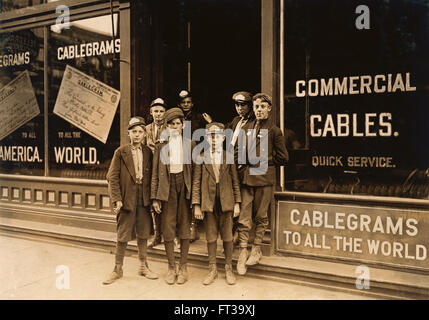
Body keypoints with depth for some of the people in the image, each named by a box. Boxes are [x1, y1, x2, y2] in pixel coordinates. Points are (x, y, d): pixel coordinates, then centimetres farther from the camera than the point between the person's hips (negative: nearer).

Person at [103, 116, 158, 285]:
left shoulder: (148, 152, 7)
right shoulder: (120, 152, -1)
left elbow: (151, 176, 10)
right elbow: (113, 178, -4)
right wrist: (116, 199, -13)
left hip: (144, 200, 3)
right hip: (127, 199, -3)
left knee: (143, 234, 12)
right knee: (123, 236, 4)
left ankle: (143, 266, 26)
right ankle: (118, 269, 19)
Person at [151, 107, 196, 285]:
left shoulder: (190, 145, 9)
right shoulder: (160, 146, 9)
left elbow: (195, 170, 6)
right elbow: (155, 173, 6)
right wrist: (155, 197, -1)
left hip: (185, 187, 0)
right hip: (167, 187, 0)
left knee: (184, 228, 5)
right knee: (167, 228, 2)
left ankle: (183, 267, 16)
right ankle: (171, 267, 15)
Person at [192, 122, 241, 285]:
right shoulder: (201, 158, 4)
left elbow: (235, 181, 7)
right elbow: (196, 183, 3)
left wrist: (237, 203, 1)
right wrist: (196, 205, -3)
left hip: (226, 203, 0)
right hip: (209, 203, 0)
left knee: (227, 237, 8)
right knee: (211, 238, 8)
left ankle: (229, 269, 22)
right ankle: (212, 270, 22)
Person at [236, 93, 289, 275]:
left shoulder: (275, 131, 2)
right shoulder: (245, 128, 11)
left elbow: (283, 158, 4)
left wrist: (264, 161, -2)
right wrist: (242, 166, 7)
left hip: (265, 179, -2)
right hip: (246, 178, 2)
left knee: (261, 217, 8)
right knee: (244, 218, 0)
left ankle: (256, 251, 21)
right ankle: (242, 253, 8)